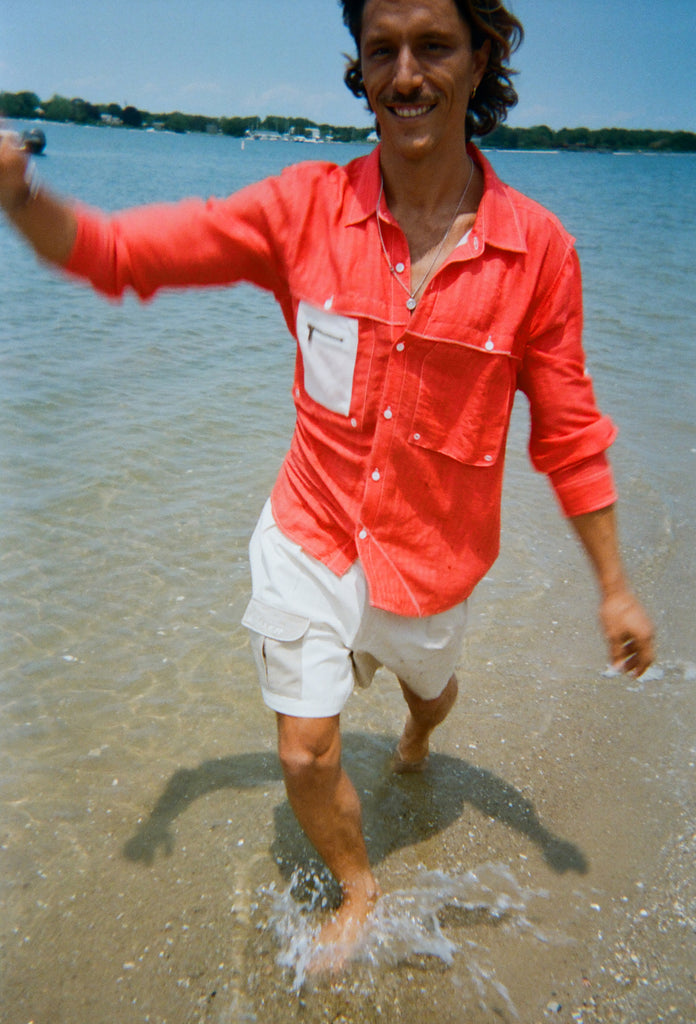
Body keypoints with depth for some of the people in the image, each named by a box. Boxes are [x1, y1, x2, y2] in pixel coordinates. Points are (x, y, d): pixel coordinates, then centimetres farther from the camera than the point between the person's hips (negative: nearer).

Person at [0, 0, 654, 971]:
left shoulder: (535, 246, -15)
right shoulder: (306, 208, -13)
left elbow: (568, 433, -7)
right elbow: (121, 250, -11)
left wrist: (614, 586, -2)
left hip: (431, 559, 1)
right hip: (310, 537, 0)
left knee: (429, 684, 29)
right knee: (307, 754, 8)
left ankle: (419, 735, 71)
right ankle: (359, 889, 42)